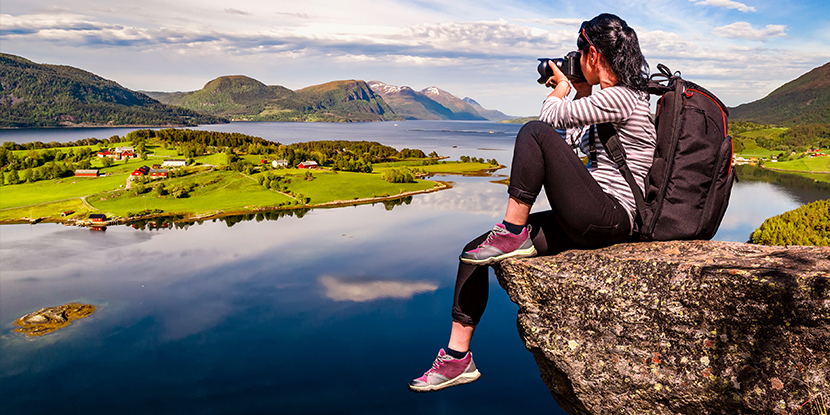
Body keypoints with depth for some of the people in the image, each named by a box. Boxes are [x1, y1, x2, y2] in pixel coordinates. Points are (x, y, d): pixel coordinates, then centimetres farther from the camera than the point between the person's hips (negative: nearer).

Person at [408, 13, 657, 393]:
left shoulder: (620, 97, -12)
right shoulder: (616, 98, 19)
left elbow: (549, 117, -8)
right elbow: (574, 140, 29)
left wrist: (561, 89, 12)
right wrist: (581, 92, 25)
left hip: (608, 218, -10)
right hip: (588, 221, 10)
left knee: (535, 132, -23)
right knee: (473, 252, 1)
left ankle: (513, 234, -14)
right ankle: (457, 357, 4)